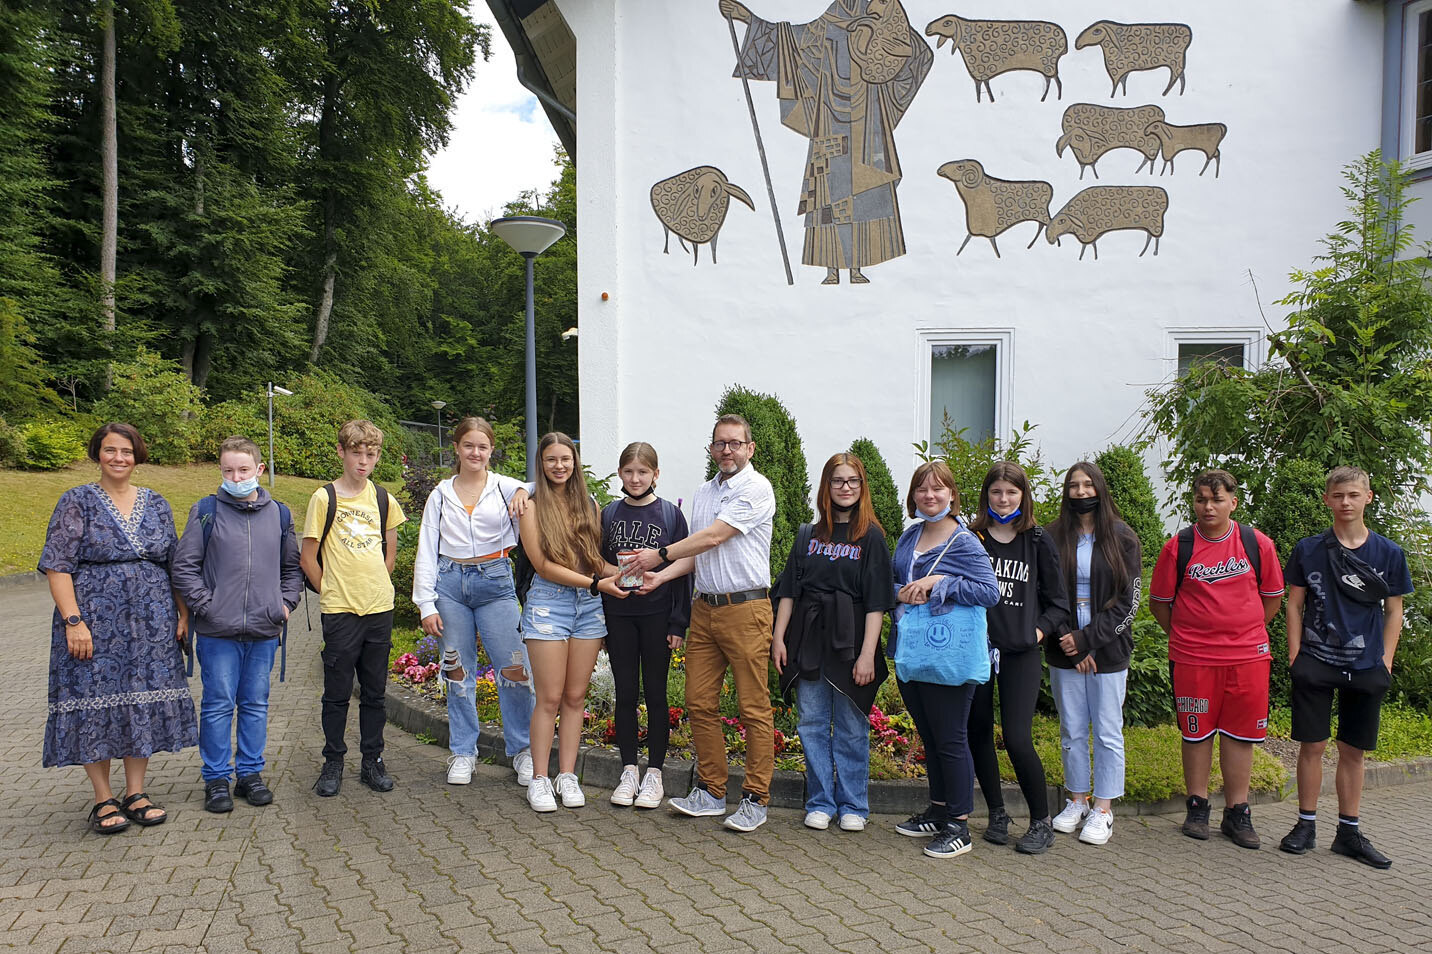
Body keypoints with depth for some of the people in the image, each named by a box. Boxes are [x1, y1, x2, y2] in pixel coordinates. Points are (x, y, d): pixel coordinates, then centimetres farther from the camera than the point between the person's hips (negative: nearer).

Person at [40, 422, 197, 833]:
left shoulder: (156, 504, 10)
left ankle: (135, 793, 18)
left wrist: (183, 613, 6)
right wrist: (73, 621, -15)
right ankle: (103, 800, 13)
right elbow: (58, 566, -6)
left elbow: (175, 564, 14)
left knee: (144, 703, 6)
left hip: (151, 626, 4)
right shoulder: (78, 501, -1)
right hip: (95, 624, -3)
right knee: (96, 703, 0)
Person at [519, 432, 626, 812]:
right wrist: (596, 583, -15)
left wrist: (618, 572, -6)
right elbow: (543, 565, -10)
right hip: (548, 603, -4)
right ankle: (539, 779, 10)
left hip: (588, 606, 4)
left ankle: (567, 776, 18)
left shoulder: (590, 505, 12)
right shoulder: (533, 507, -3)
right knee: (550, 698, -1)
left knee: (576, 696, 8)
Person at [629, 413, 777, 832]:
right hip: (704, 608, 8)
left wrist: (661, 554, -6)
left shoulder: (756, 489, -7)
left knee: (753, 708, -2)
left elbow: (714, 538, -14)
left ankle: (755, 799, 8)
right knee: (700, 703, 8)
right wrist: (660, 575, 3)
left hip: (745, 609, -7)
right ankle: (711, 793, 20)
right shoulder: (703, 493, 17)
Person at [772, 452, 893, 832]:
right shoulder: (808, 535, 11)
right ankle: (820, 803, 18)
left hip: (849, 643, -3)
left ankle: (852, 806, 18)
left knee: (851, 728, 5)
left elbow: (876, 601, -6)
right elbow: (788, 590, 10)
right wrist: (778, 637, 2)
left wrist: (867, 654, -13)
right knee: (812, 725, 7)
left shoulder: (871, 536, -1)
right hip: (808, 641, 3)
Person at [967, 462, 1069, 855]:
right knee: (978, 734, 6)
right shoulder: (970, 538, 4)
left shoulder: (1038, 542, 5)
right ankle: (997, 815, 24)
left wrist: (1038, 631, -4)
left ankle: (1041, 823, 8)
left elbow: (1058, 602, 9)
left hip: (1020, 653, -2)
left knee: (1017, 738, -9)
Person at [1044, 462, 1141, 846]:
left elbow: (1127, 601, -5)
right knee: (1071, 730, 10)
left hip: (1108, 651, -2)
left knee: (1107, 732, 2)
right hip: (1064, 652, 2)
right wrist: (1068, 642, -10)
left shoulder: (1122, 538, 0)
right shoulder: (1053, 538, 5)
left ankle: (1103, 810, 12)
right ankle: (1076, 801, 24)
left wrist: (1087, 638, -13)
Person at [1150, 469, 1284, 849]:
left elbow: (1273, 596, 14)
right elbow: (1159, 602, 6)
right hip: (1192, 659, -1)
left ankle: (1237, 814, 17)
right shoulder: (1178, 547, -3)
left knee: (1240, 734, 6)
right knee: (1197, 732, 6)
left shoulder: (1258, 544, 1)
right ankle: (1197, 808, 20)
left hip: (1247, 656, 1)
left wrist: (1246, 631, 11)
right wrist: (1184, 634, 5)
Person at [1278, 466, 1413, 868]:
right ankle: (1306, 825, 14)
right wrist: (1295, 657, -1)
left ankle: (1349, 831, 19)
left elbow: (1393, 611, 8)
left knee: (1353, 751, 9)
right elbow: (1294, 605, 5)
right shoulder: (1308, 549, 1)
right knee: (1312, 745, 2)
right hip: (1315, 663, -1)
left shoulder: (1389, 553, 3)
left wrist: (1385, 661, 1)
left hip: (1366, 666, 1)